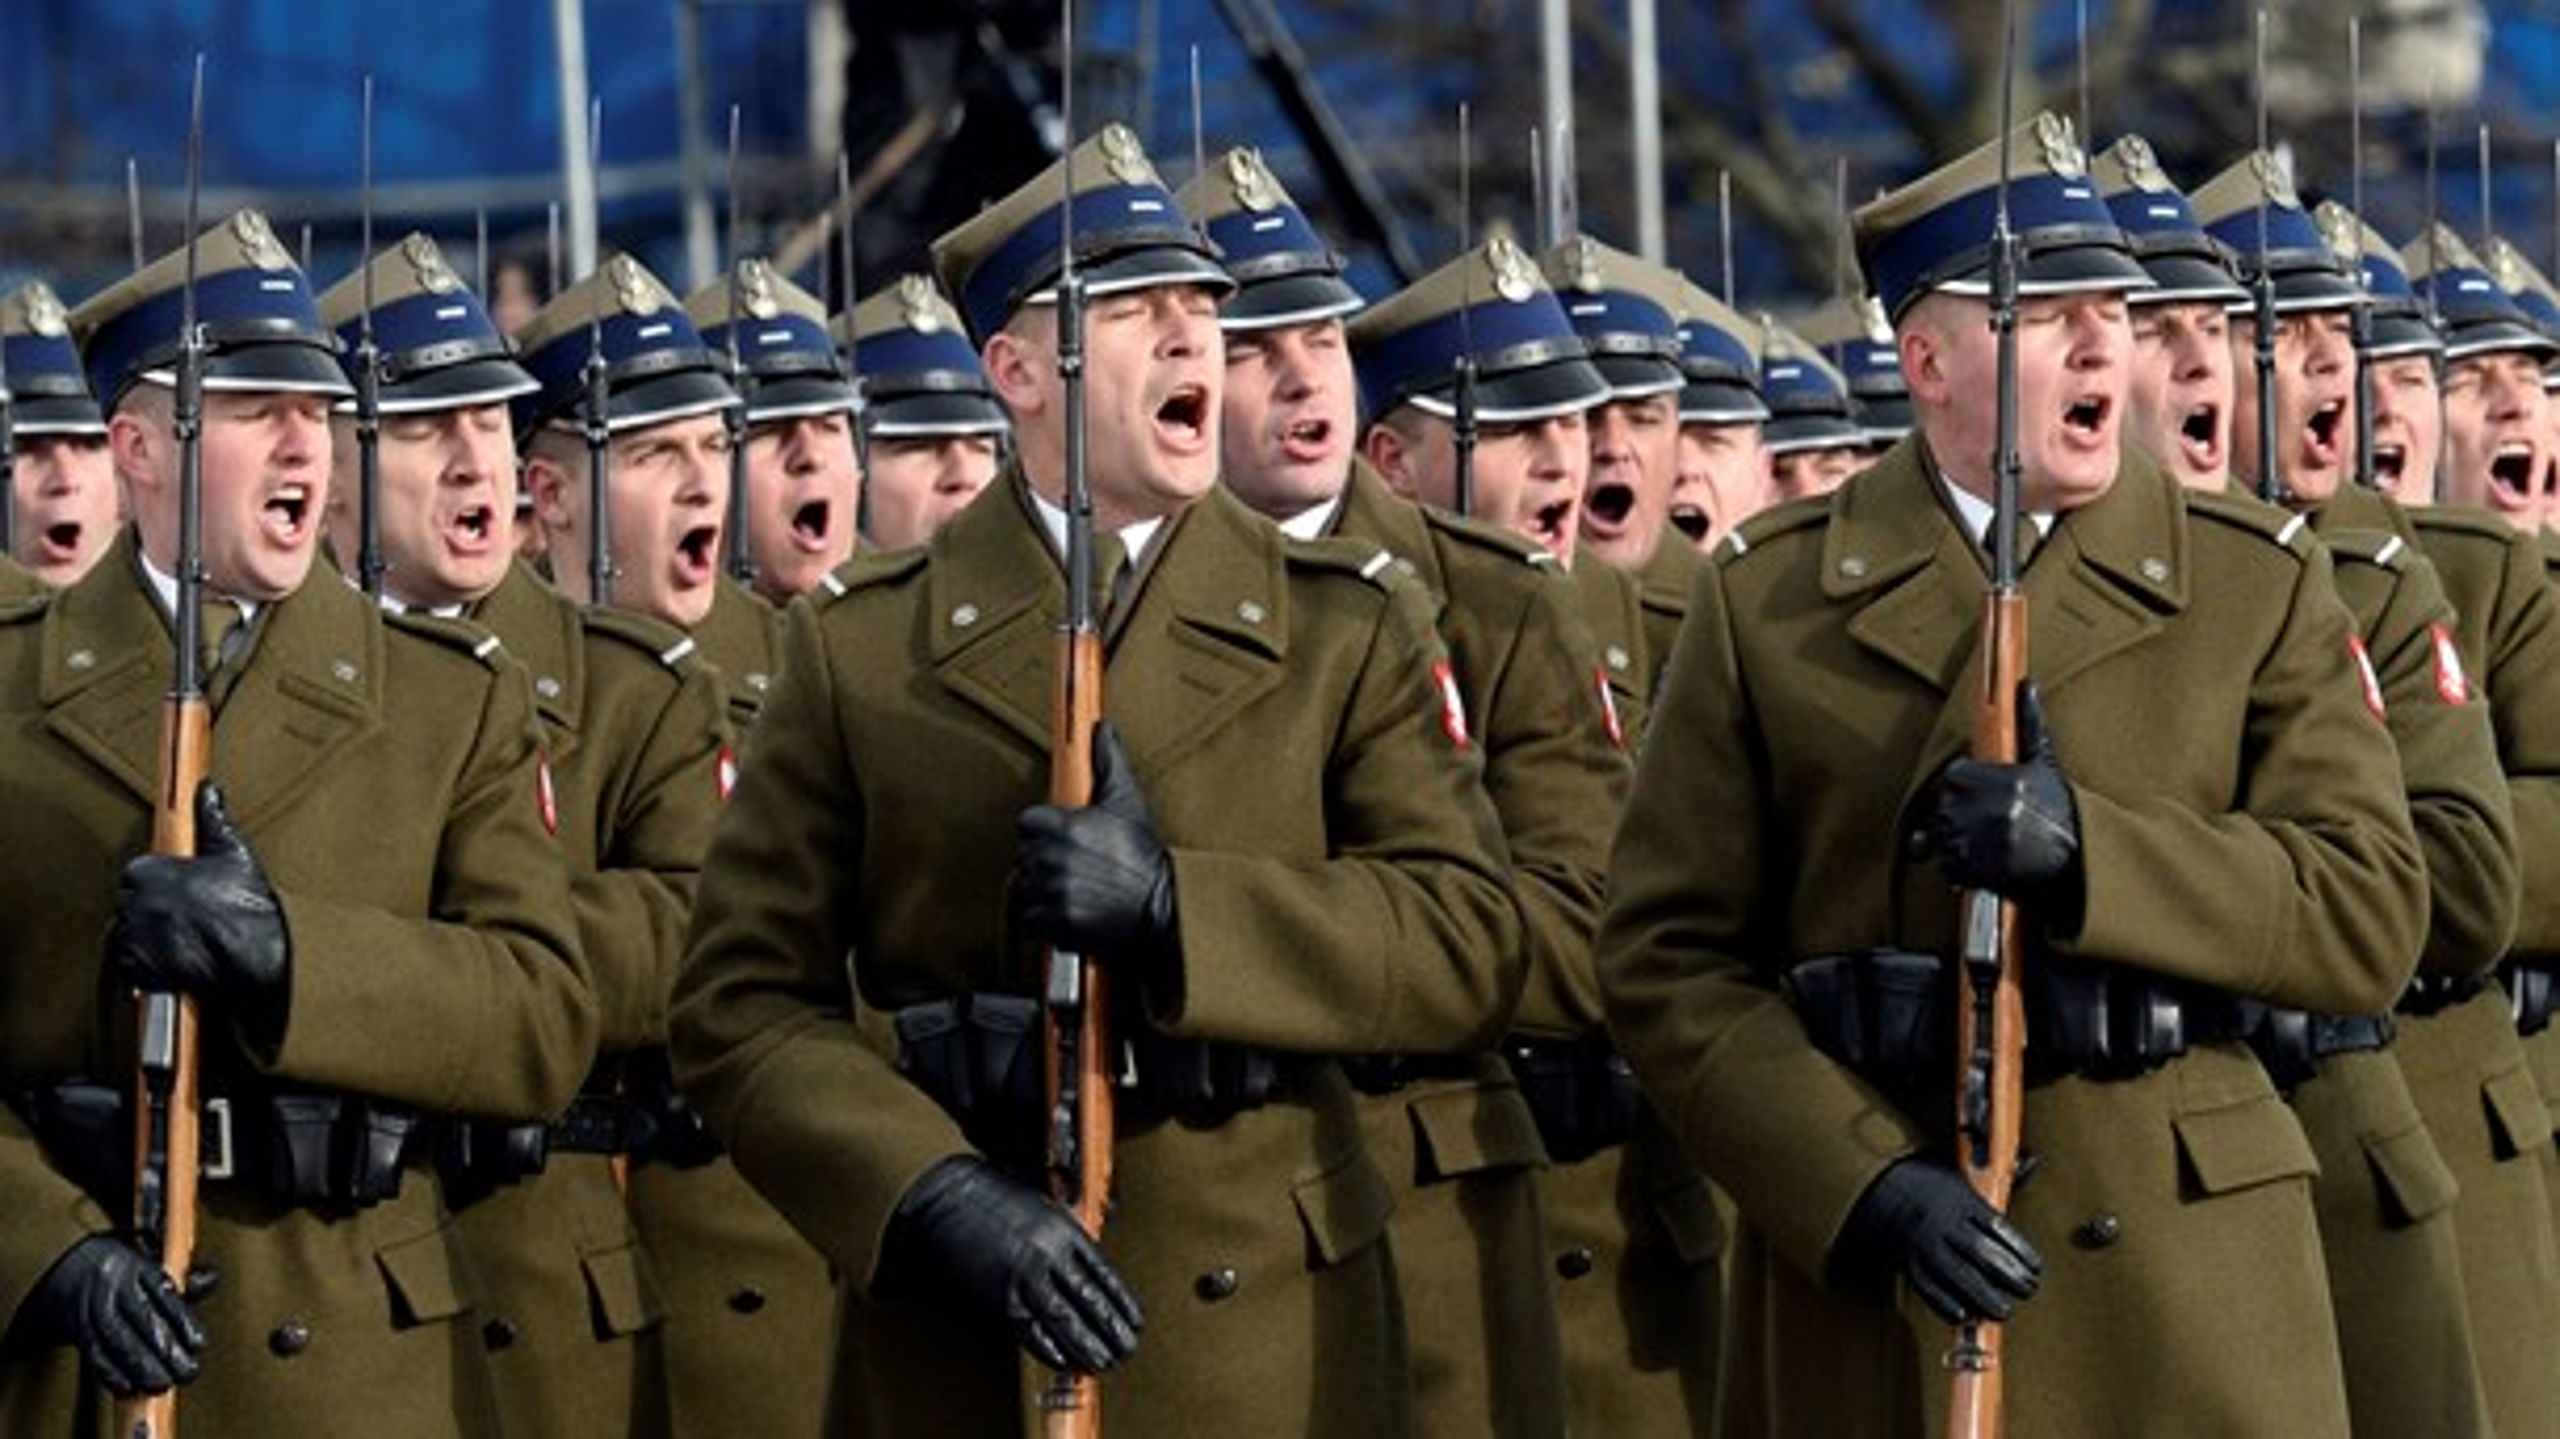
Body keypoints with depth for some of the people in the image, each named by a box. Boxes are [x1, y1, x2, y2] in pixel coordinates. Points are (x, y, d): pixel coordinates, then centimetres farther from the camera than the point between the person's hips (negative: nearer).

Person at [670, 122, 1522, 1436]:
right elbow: (745, 1001, -1)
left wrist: (1175, 909, -19)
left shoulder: (1346, 627, 5)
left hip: (1263, 1329, 1)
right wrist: (939, 1201, -17)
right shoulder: (859, 647, 3)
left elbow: (1470, 948, -6)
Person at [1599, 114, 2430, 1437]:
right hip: (1855, 1259, 0)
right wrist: (1866, 1185, -14)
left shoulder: (2259, 590, 6)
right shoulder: (1770, 598, 5)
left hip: (2180, 1267, 0)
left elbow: (2371, 918, -3)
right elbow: (1666, 957, 0)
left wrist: (2087, 851, -18)